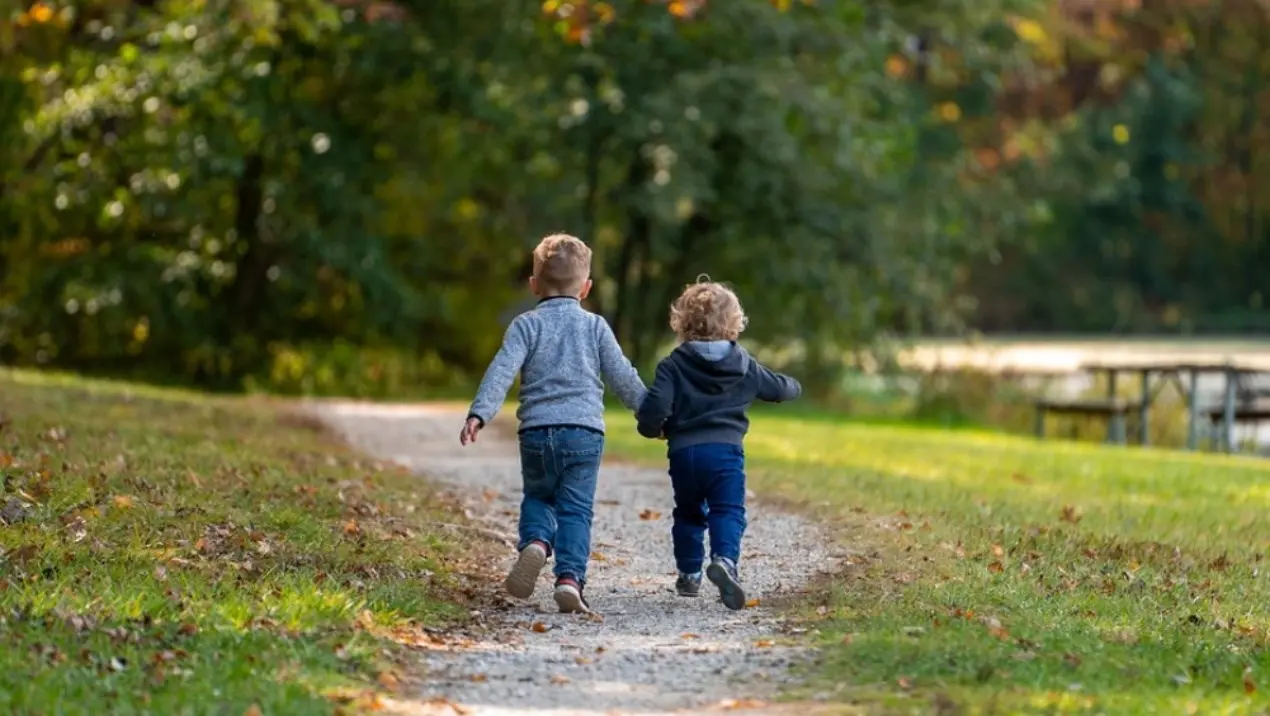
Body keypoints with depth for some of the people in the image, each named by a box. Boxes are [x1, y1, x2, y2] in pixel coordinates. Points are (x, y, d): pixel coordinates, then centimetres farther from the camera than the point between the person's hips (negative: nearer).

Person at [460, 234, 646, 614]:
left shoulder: (526, 325, 5)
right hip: (585, 432, 0)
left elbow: (502, 371, -8)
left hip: (536, 431, 0)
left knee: (537, 497, 20)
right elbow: (623, 377, 12)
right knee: (575, 510, 2)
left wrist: (479, 413, -16)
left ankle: (535, 543, -9)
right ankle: (569, 577, -15)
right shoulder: (595, 326, 9)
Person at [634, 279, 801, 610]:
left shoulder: (673, 365, -1)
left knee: (688, 514, 19)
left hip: (683, 451, 1)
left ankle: (689, 573, 24)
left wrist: (651, 428, 10)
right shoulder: (744, 366, 8)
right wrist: (794, 386, 48)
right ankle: (725, 559, -32)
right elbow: (779, 388, 24)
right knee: (728, 511, -6)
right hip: (726, 450, 0)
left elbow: (655, 406, -12)